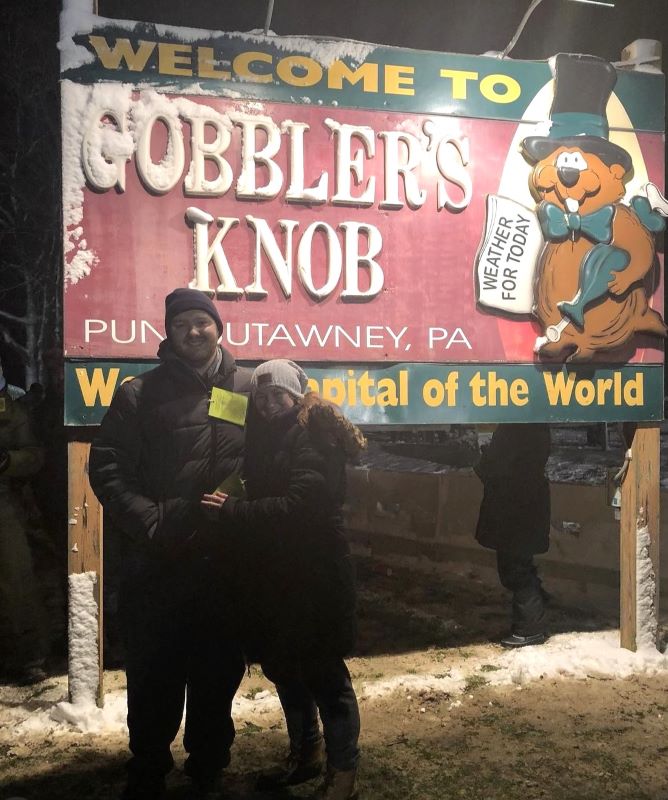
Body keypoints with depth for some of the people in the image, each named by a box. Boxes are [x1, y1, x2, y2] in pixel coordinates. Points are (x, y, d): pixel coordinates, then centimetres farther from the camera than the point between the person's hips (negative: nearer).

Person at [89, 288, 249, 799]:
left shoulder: (249, 388, 7)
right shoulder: (140, 394, 3)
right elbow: (107, 468, -4)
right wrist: (151, 523, -14)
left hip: (226, 560, 2)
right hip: (157, 561, -1)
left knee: (220, 671, 14)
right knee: (154, 674, 7)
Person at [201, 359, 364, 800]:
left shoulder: (313, 438, -15)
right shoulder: (269, 436, 14)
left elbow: (297, 506, -25)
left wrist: (233, 511, -25)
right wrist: (234, 509, -3)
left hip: (314, 577, -9)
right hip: (276, 576, 9)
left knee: (324, 673, -1)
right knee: (282, 665, 19)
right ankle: (305, 754, 37)